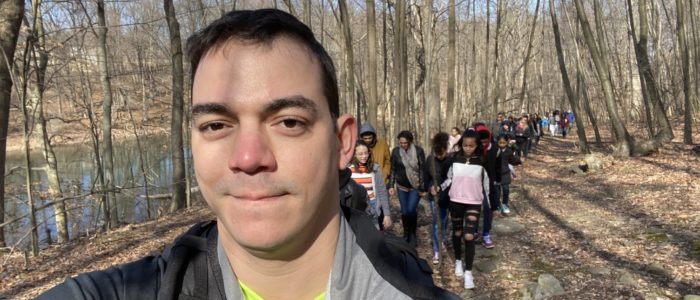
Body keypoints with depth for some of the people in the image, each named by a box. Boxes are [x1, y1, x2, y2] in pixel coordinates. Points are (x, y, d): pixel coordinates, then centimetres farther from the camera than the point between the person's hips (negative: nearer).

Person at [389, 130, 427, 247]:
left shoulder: (418, 151, -12)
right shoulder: (395, 151, -6)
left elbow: (422, 170, -9)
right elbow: (393, 169, 2)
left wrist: (423, 188, -9)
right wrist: (391, 185, -3)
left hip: (415, 186, -2)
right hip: (401, 186, 2)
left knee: (411, 210, -9)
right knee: (404, 211, 6)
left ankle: (413, 235, 12)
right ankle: (406, 234, 23)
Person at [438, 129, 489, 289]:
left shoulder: (482, 161, -7)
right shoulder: (455, 159, -4)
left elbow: (487, 184, 0)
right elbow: (449, 178, 6)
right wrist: (439, 187, -11)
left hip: (474, 203, -2)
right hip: (456, 201, 2)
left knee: (469, 236, -9)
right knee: (457, 232, 15)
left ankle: (468, 272, 3)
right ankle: (458, 261, 38)